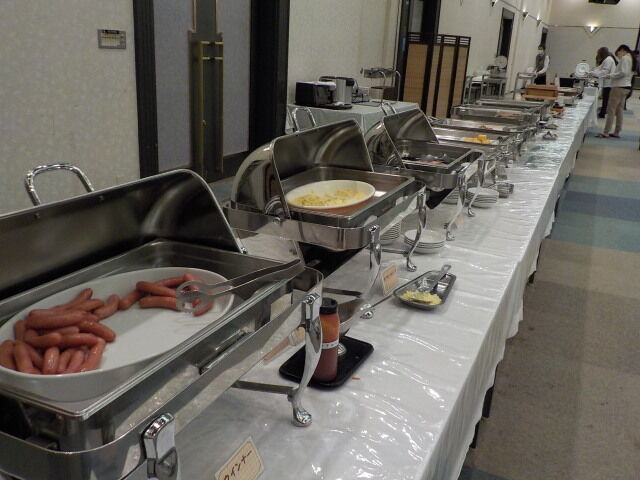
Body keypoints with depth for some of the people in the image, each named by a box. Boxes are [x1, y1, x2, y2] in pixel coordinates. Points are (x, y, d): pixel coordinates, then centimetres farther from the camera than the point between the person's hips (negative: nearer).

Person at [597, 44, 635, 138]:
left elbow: (623, 72, -20)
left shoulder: (625, 58, -11)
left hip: (619, 87, -10)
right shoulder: (630, 59, 18)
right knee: (619, 110, 12)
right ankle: (617, 132, 17)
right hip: (625, 87, 10)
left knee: (611, 110, -7)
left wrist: (610, 75, -11)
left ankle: (605, 133, -7)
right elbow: (626, 73, 15)